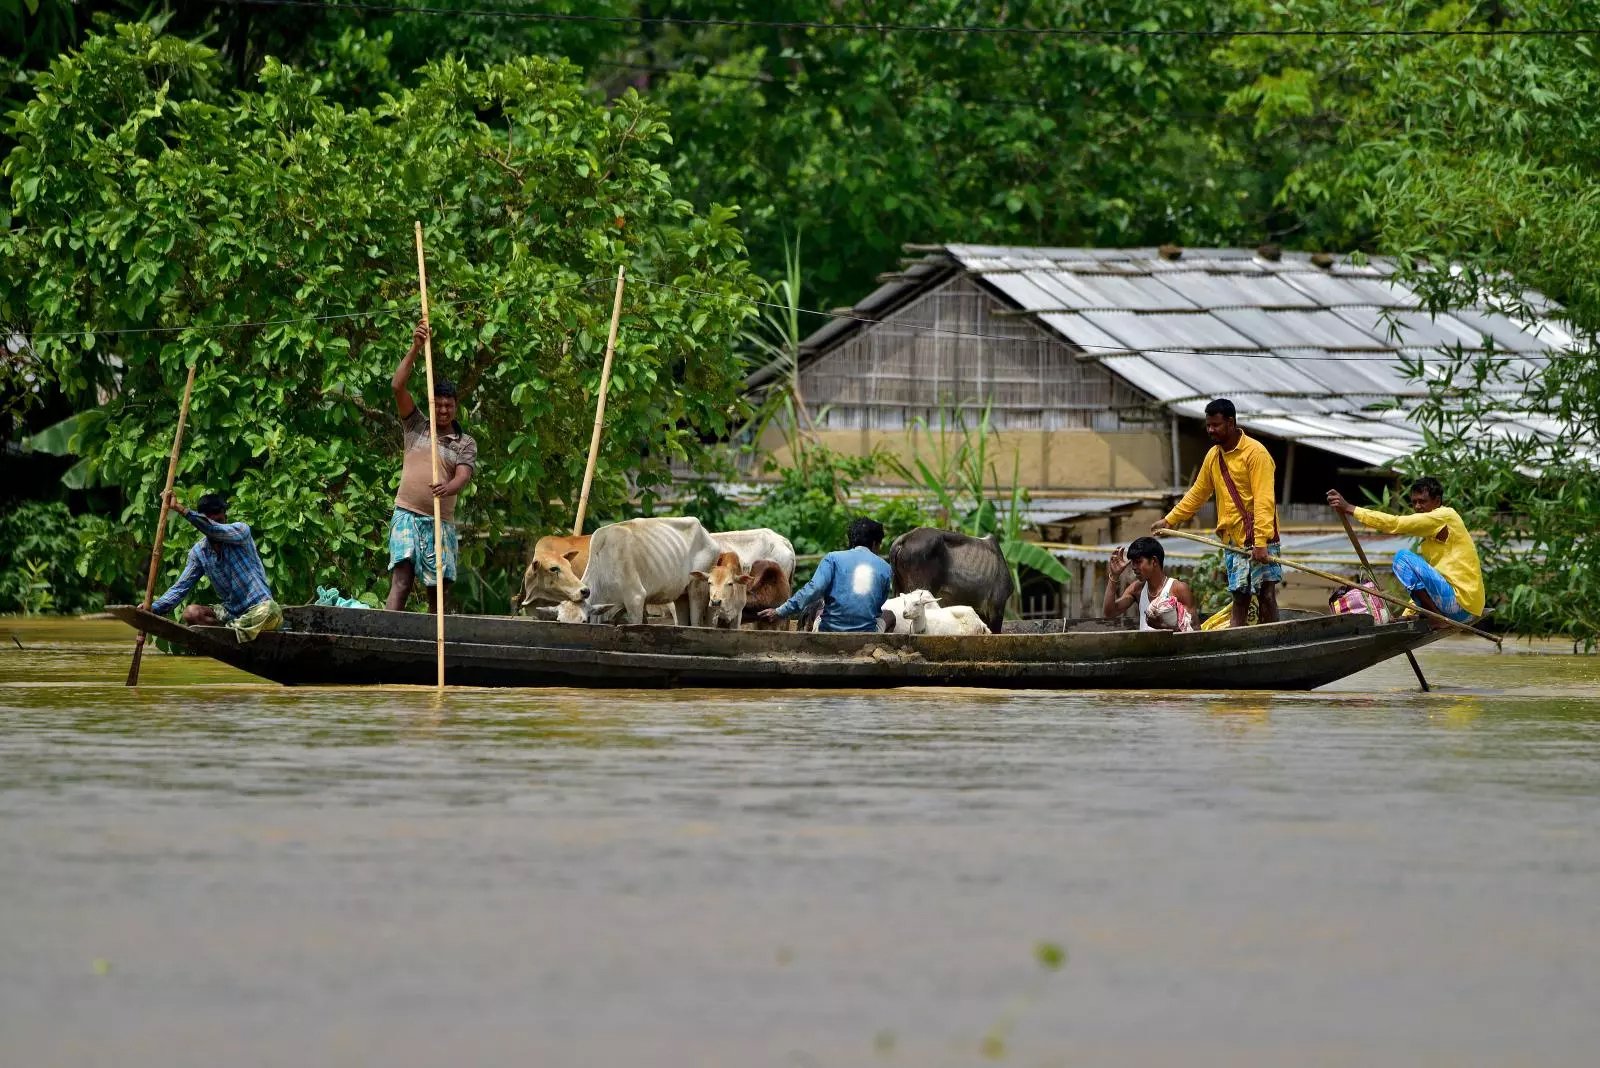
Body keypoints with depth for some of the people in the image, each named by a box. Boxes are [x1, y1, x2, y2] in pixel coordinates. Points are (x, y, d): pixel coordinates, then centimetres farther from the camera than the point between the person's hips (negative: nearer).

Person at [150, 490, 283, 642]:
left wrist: (180, 509, -36)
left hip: (258, 607, -4)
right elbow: (181, 587, 5)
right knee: (190, 613, -19)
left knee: (270, 610, -38)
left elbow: (214, 529, -28)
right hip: (231, 611, 4)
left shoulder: (241, 531, -8)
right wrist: (153, 608, -9)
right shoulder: (198, 552, 6)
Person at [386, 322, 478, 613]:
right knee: (401, 581, -16)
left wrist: (449, 488, -33)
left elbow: (463, 476, -8)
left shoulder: (465, 443, 9)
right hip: (407, 515, -2)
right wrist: (415, 349, -7)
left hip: (441, 521, 2)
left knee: (438, 590, 3)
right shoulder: (417, 427, 11)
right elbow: (397, 386, 1)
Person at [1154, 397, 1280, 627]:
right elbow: (1197, 494, 25)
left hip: (1260, 541, -7)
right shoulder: (1214, 456, 13)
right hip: (1233, 539, 7)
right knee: (1239, 599, 7)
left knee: (1266, 595, -7)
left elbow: (1264, 500, -19)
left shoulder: (1255, 453, -11)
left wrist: (1260, 542, -26)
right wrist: (1169, 521, 24)